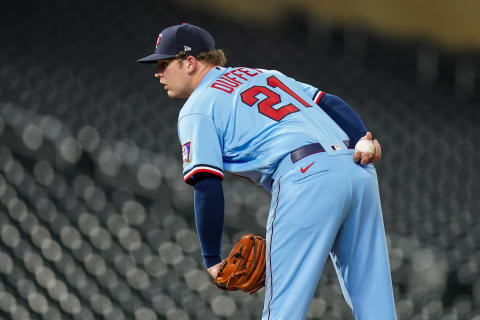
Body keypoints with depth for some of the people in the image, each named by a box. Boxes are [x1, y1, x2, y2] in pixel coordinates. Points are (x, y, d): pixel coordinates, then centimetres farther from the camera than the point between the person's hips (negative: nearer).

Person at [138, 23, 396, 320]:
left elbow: (208, 189, -2)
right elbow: (332, 105, 19)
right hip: (359, 173, 7)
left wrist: (212, 259, 5)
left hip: (307, 178, -7)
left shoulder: (196, 109, 10)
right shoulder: (266, 74, 32)